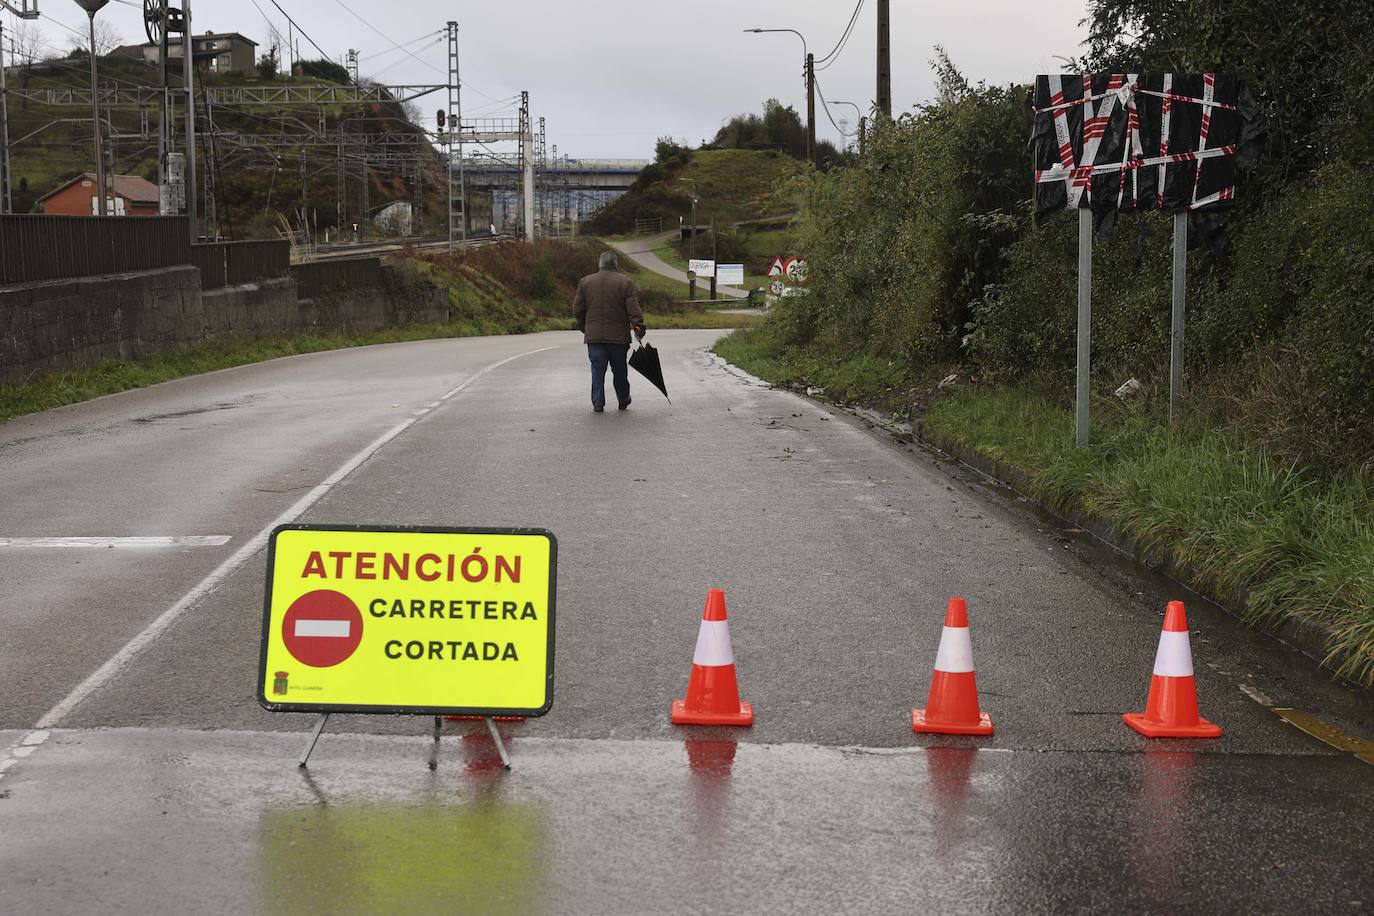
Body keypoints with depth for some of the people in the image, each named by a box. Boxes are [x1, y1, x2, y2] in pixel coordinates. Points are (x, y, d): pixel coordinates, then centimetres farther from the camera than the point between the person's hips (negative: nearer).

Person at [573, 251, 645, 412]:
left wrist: (583, 328, 19)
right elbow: (633, 310, -8)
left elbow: (578, 309, 7)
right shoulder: (625, 283, -4)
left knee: (598, 369, 5)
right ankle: (623, 401, 22)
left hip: (594, 335, 1)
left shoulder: (585, 282, 3)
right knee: (619, 369, 12)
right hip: (619, 336, -1)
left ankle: (598, 402, -1)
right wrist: (639, 329, -2)